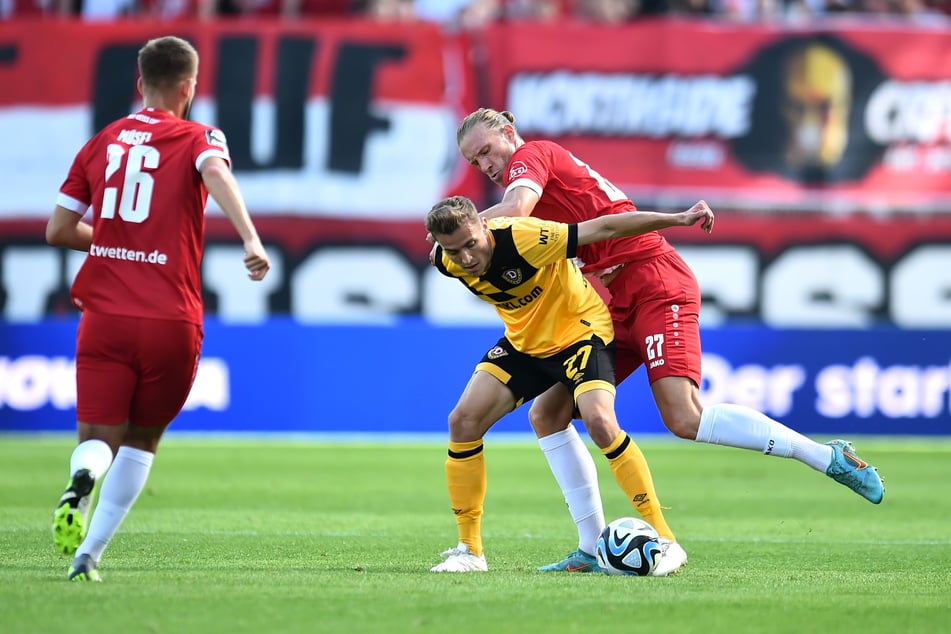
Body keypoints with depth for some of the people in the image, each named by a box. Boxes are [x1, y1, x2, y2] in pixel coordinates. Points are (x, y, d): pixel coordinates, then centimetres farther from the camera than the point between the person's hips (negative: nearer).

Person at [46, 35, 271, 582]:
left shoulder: (101, 143, 13)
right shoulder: (198, 139, 3)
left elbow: (58, 230, 14)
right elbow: (216, 173, -21)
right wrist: (251, 239, -33)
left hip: (105, 315, 2)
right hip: (172, 321, -2)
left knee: (99, 439, 4)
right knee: (143, 441, 16)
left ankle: (82, 483, -33)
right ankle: (90, 553, 6)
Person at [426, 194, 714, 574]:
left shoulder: (521, 238, -33)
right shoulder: (446, 263, -15)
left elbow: (604, 228, -30)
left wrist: (680, 218, -28)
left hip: (581, 331, -6)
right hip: (523, 340, 6)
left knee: (599, 421, -28)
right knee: (463, 421, -9)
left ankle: (664, 541, -19)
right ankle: (469, 551, 2)